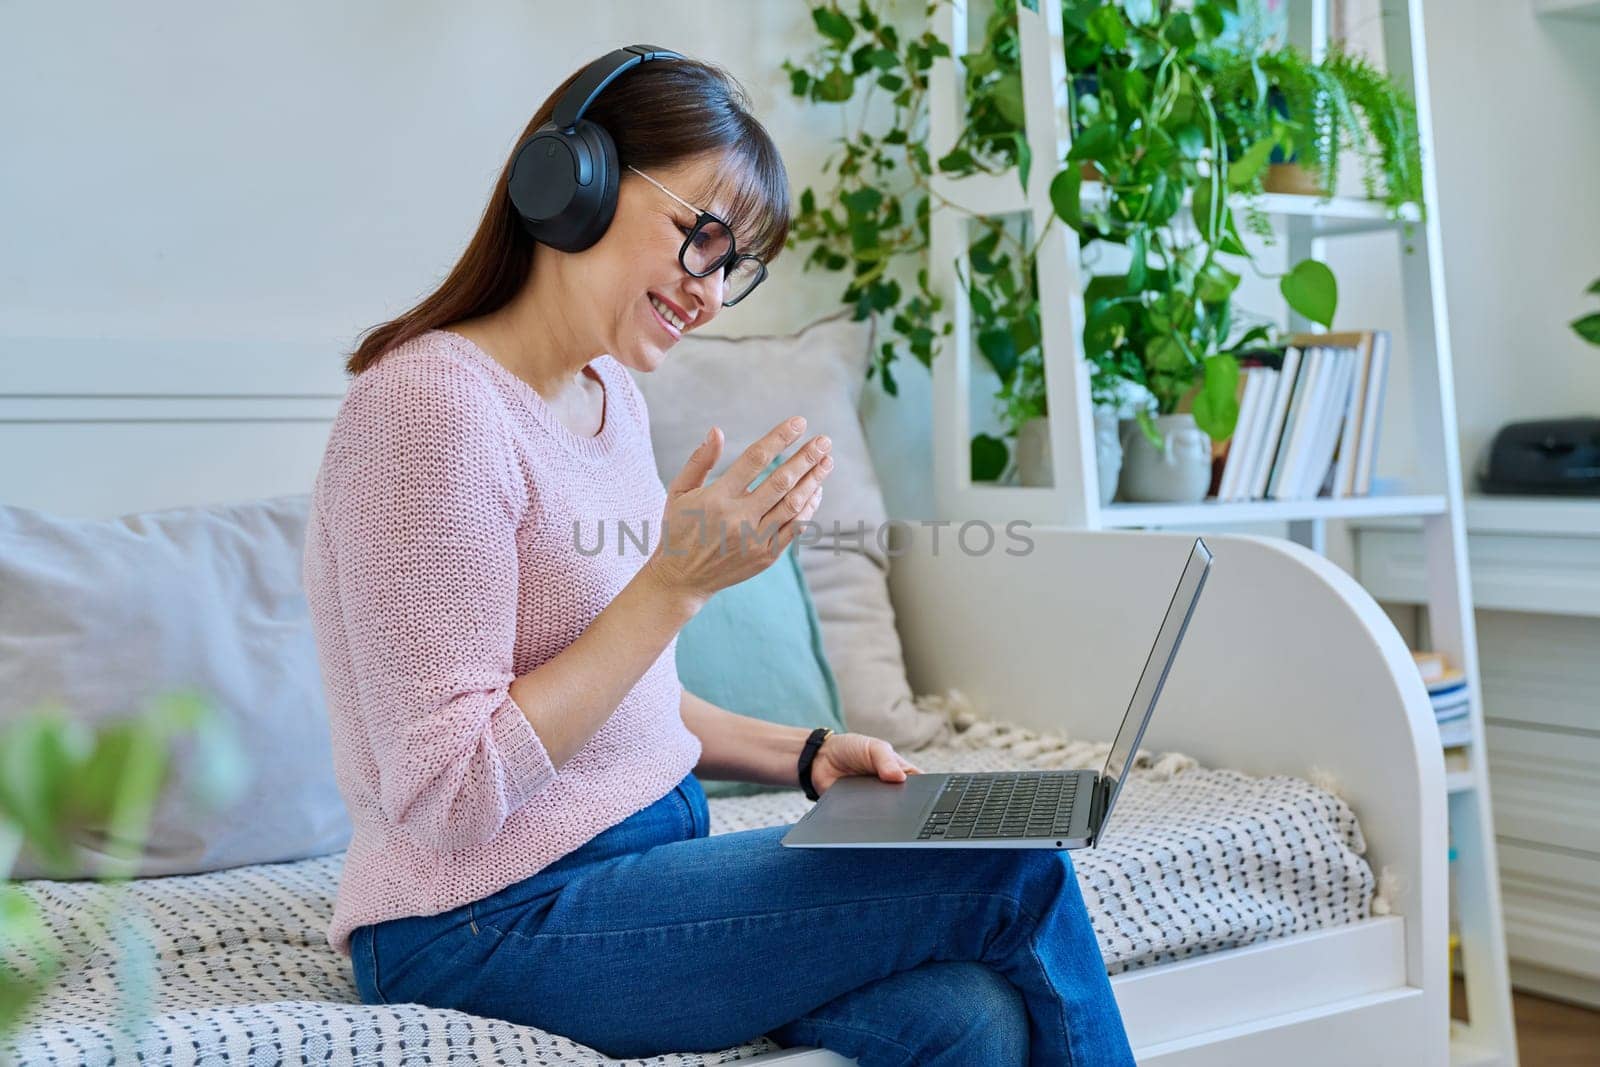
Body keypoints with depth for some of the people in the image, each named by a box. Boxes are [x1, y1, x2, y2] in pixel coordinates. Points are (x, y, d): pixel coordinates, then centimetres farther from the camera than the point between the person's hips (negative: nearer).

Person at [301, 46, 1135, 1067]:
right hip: (495, 923, -7)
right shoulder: (435, 405, -17)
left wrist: (798, 752, 6)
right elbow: (446, 800, -20)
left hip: (645, 856, 8)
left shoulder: (611, 396, 11)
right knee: (1019, 877, -14)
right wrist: (677, 581, -22)